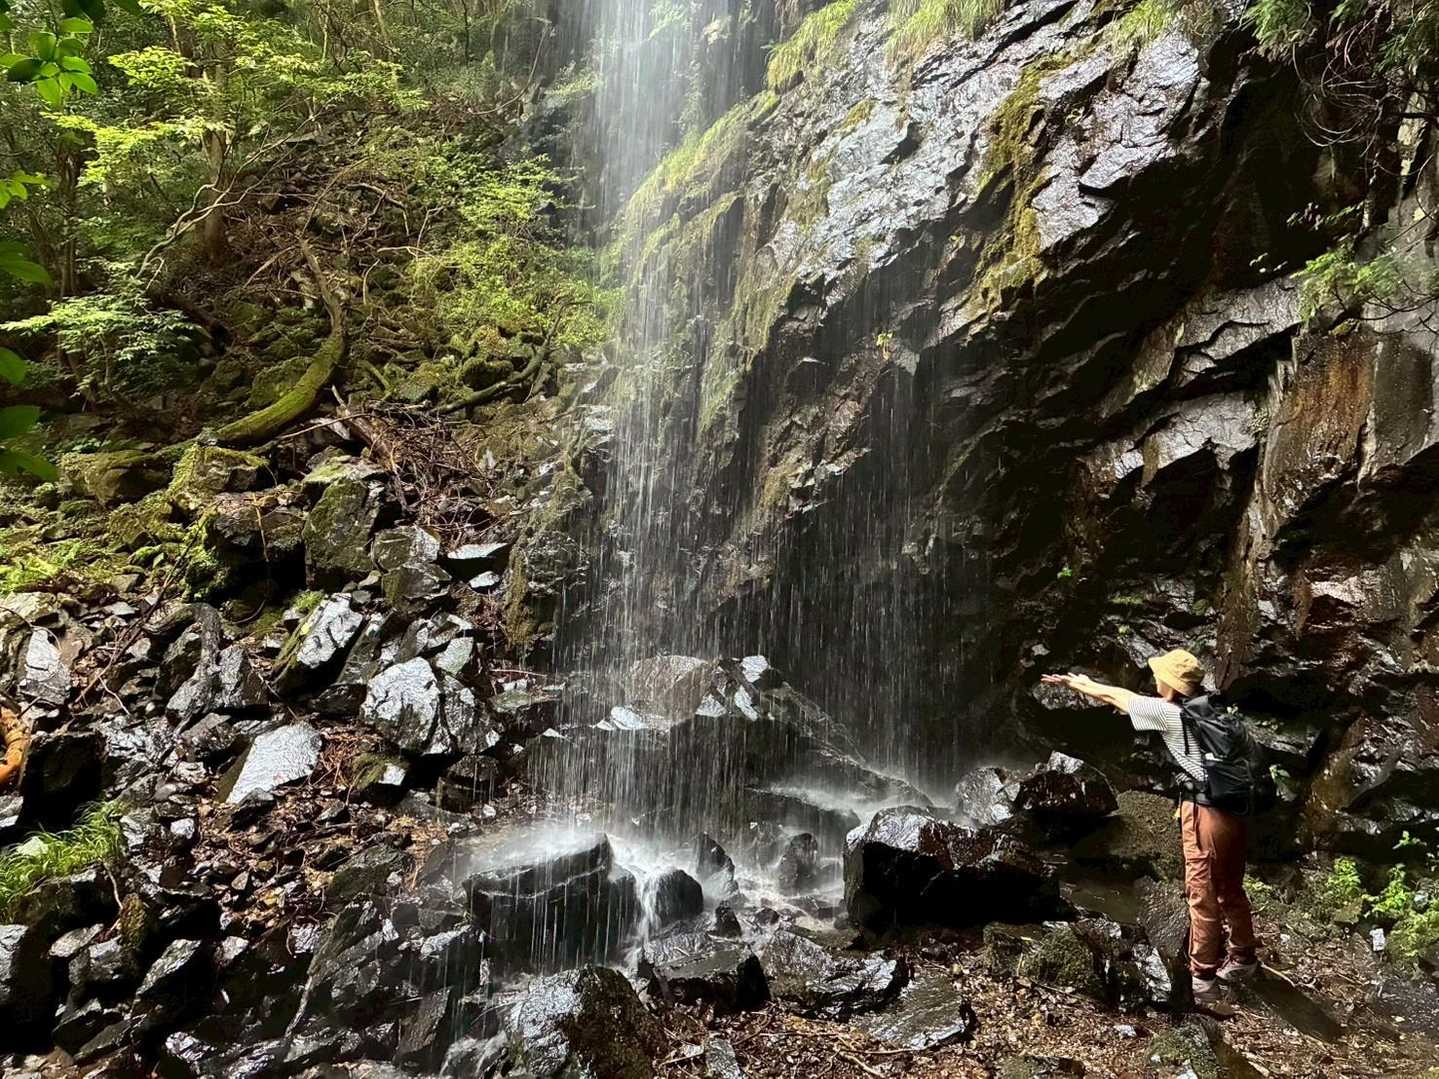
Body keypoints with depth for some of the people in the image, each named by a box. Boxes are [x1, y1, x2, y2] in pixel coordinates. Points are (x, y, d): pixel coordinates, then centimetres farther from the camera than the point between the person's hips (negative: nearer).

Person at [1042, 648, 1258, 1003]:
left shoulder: (1169, 713, -11)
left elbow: (1114, 696, 1)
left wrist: (1072, 682, 16)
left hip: (1208, 814, -8)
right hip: (1235, 809, 8)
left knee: (1203, 899, 4)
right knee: (1231, 891, 24)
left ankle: (1202, 979, 14)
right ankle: (1243, 958, 40)